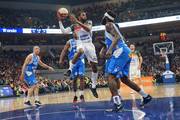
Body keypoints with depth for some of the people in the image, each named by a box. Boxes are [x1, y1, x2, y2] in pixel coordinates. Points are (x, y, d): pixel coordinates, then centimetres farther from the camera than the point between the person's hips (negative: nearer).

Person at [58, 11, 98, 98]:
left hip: (89, 44, 2)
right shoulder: (74, 26, 8)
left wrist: (77, 22, -25)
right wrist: (60, 20, -6)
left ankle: (93, 87, 14)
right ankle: (70, 68, -25)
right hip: (81, 44, -2)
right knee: (80, 51, -43)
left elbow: (88, 29, -18)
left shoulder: (88, 22, 6)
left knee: (94, 66, 0)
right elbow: (64, 31, 1)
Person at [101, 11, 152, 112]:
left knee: (111, 76, -14)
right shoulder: (114, 26, 27)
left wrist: (110, 49, -28)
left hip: (120, 51, -9)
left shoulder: (108, 24, -1)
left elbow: (117, 36, -17)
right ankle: (146, 96, 22)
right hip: (125, 51, 10)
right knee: (124, 79, 17)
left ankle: (117, 103, -26)